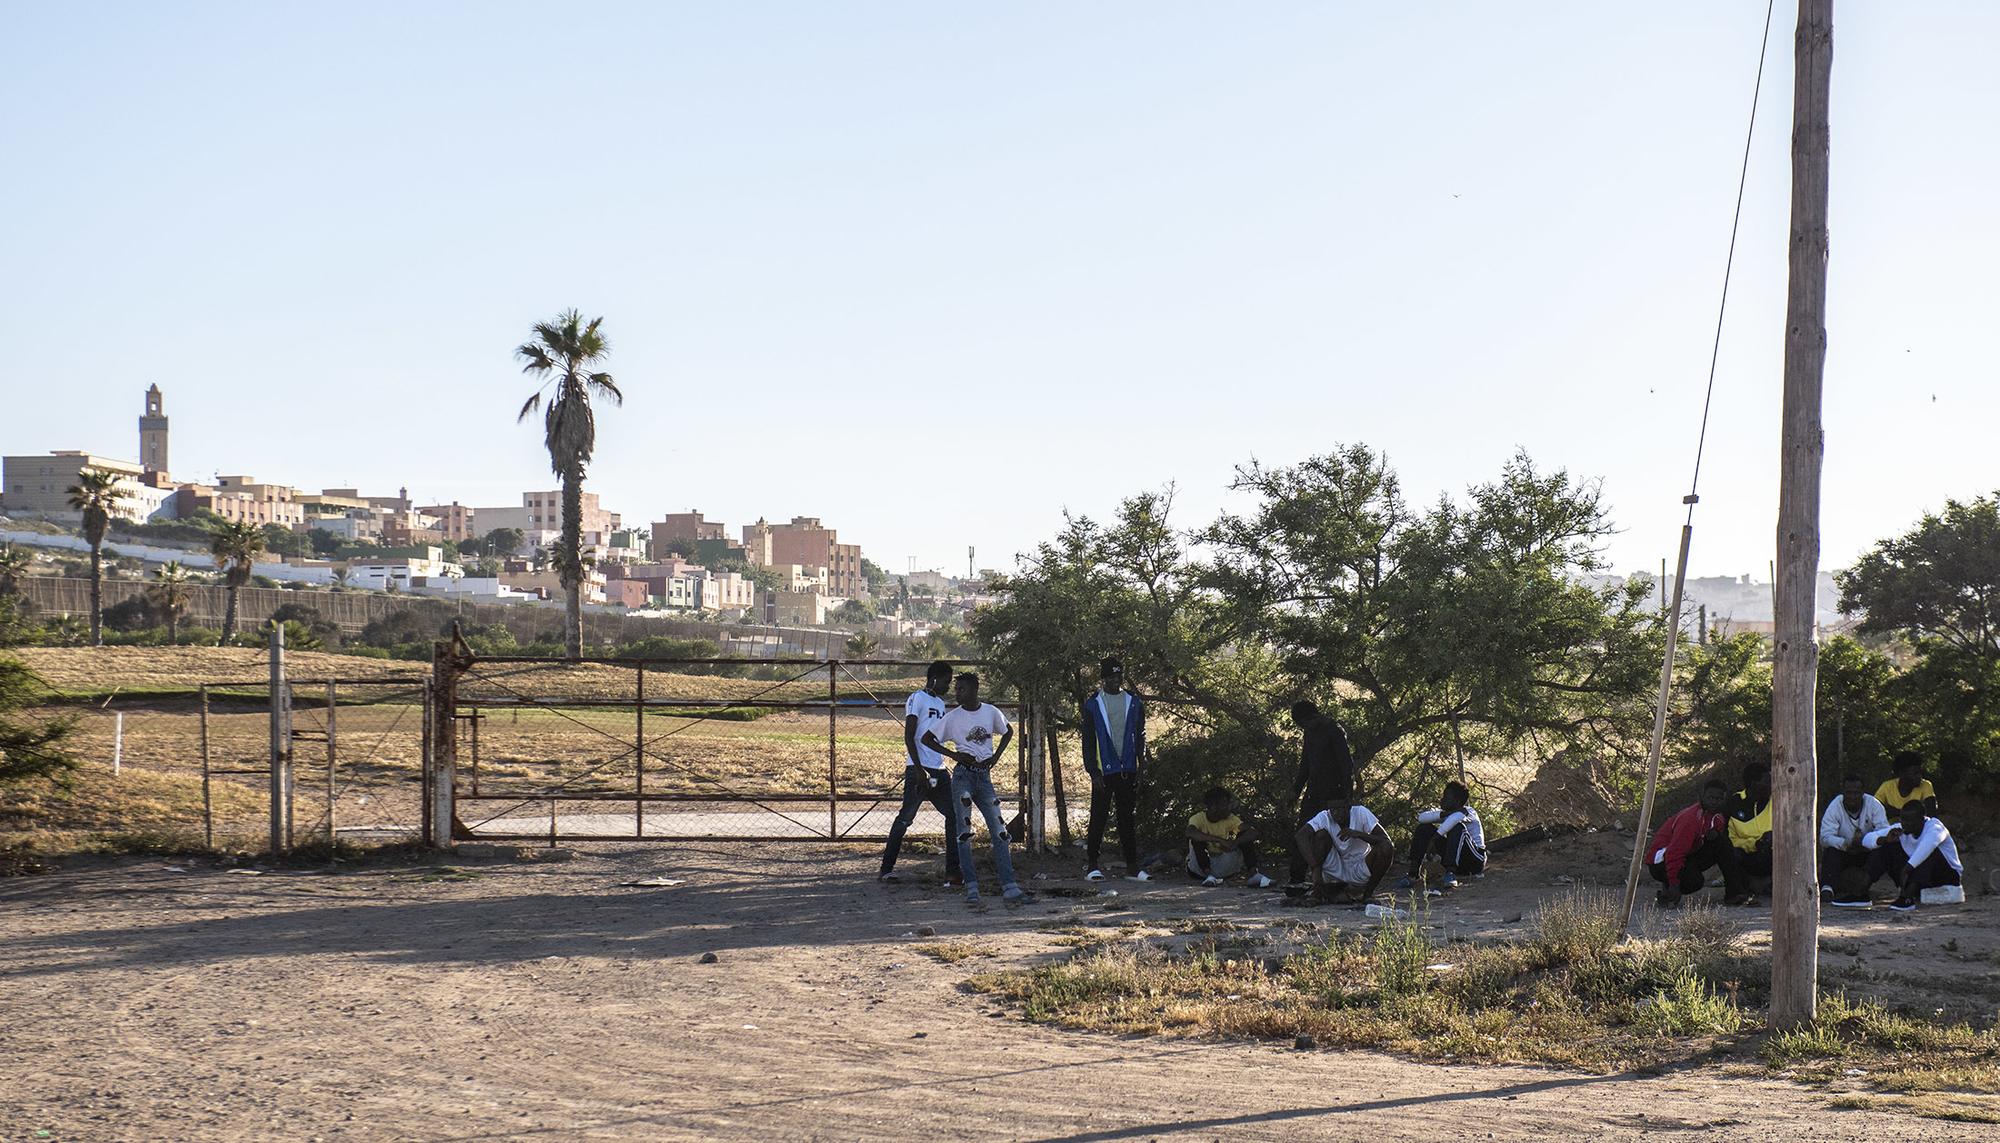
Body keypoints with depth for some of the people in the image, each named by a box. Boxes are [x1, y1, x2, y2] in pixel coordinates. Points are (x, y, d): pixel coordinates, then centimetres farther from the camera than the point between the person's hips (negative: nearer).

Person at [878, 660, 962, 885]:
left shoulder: (940, 703, 19)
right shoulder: (917, 698, -6)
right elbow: (909, 736, -13)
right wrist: (919, 769, -19)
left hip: (939, 771, 8)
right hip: (918, 769, -8)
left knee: (954, 816, 1)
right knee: (905, 818, -5)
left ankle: (953, 871, 1)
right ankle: (886, 869, 3)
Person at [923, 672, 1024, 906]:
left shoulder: (991, 712, 4)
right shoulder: (953, 717, -2)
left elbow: (1008, 732, 21)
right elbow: (927, 738, 2)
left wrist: (995, 757, 6)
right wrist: (953, 755, -8)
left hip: (984, 776, 2)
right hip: (963, 775, -2)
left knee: (999, 831, -3)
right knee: (964, 832, -7)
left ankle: (1008, 886, -5)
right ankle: (971, 887, -5)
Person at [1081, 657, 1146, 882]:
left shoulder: (1134, 703, 9)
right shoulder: (1092, 704, 0)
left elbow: (1139, 737, 11)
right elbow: (1088, 741, -2)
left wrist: (1140, 768, 4)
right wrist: (1093, 771, -8)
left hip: (1128, 770, 3)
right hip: (1104, 771, -3)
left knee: (1128, 818, 7)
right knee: (1098, 817, -1)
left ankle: (1132, 866, 10)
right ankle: (1092, 866, 4)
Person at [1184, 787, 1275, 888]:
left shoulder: (1229, 819, -5)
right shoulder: (1198, 818, -16)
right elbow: (1190, 832, -41)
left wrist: (1234, 843, -38)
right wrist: (1220, 840, -45)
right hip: (1199, 867, -3)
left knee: (1245, 838, -13)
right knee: (1196, 839, -30)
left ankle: (1254, 875, -24)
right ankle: (1208, 874, -30)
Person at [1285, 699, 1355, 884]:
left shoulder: (1335, 732, -10)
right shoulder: (1310, 733, 14)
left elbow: (1346, 763, -13)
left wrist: (1348, 793, -18)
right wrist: (1297, 788, 19)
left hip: (1332, 791, -8)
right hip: (1313, 791, 8)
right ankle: (1296, 877, 4)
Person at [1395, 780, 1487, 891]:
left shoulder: (1468, 812, -14)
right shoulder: (1445, 812, 4)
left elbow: (1455, 818, -40)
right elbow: (1421, 817, -13)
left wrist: (1433, 840, -40)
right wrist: (1443, 814, -28)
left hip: (1476, 860, -7)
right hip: (1455, 861, 7)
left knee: (1458, 827, -32)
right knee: (1424, 828, -4)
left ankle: (1450, 874, -39)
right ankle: (1412, 876, -14)